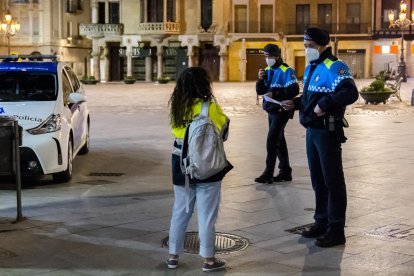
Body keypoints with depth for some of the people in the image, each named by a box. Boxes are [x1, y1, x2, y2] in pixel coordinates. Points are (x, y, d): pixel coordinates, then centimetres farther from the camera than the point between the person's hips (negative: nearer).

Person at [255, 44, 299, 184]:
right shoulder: (267, 71, 9)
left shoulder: (286, 71, -14)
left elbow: (294, 90, -22)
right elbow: (260, 91, 9)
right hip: (271, 111, 8)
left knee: (272, 141, -10)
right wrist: (260, 79, -9)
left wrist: (275, 94, -28)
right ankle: (285, 171, 23)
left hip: (281, 111, -8)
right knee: (279, 141, 14)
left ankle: (268, 174, -6)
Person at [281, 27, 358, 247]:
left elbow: (350, 93, -28)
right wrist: (295, 103, 8)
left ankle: (336, 230, 4)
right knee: (317, 179, 16)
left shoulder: (333, 67, -15)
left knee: (332, 180, -2)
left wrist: (325, 104, -30)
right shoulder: (310, 68, 14)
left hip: (327, 131, -9)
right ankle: (321, 222, 28)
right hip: (312, 130, 9)